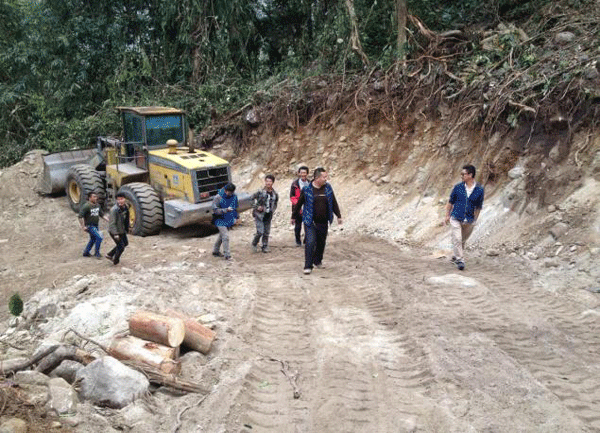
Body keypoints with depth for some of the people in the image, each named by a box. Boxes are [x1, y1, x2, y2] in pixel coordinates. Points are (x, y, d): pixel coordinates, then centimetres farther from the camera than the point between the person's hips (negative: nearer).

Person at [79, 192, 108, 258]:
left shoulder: (97, 205, 5)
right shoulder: (86, 206, -19)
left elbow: (102, 214, 14)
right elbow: (80, 216, -21)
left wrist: (108, 220, 3)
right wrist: (83, 226, -21)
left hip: (95, 225, 8)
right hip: (89, 226, -8)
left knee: (93, 239, 19)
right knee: (99, 237, -16)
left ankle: (86, 253, 35)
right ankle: (97, 253, -2)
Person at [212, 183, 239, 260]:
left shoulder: (234, 197, -1)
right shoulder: (218, 198, -19)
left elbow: (235, 208, 15)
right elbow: (215, 210, -21)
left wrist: (235, 217, 9)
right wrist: (226, 210, -33)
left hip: (229, 220, 6)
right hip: (220, 220, -6)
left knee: (222, 236, 18)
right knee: (225, 236, -12)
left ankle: (216, 251, 34)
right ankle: (227, 255, -2)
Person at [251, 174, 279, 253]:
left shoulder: (275, 194, 4)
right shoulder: (260, 192, -10)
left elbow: (275, 204, 20)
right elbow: (251, 199, -2)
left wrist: (273, 210, 5)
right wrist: (257, 207, -11)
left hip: (268, 216, 4)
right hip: (259, 215, -4)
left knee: (266, 233, 9)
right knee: (260, 232, -9)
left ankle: (265, 247, 22)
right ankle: (254, 244, 16)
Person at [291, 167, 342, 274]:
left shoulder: (328, 188, 4)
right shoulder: (307, 189, -8)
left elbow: (334, 203, 15)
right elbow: (299, 204, 3)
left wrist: (338, 216, 17)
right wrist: (294, 217, 11)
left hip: (323, 222, 4)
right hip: (310, 221, -4)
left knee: (321, 242, 13)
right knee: (310, 242, -12)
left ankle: (318, 261, 34)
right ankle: (308, 266, -5)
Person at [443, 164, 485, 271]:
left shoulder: (479, 190, -4)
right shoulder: (458, 187, -3)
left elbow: (478, 206, 5)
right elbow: (450, 202, 6)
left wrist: (474, 220, 5)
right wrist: (447, 216, 5)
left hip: (469, 221, 1)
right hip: (456, 218, -1)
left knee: (463, 240, 14)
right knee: (457, 240, -9)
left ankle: (455, 257, 34)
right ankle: (459, 260, 0)